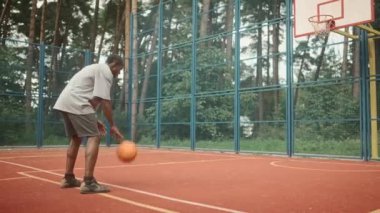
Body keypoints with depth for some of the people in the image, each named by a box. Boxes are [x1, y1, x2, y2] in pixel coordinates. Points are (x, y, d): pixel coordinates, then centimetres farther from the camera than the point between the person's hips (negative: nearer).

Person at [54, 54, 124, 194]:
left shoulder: (97, 69, 28)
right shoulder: (106, 72, -3)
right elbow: (104, 101, -13)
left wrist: (94, 121, 24)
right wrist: (112, 125, -9)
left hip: (65, 102, 11)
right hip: (75, 104, -10)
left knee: (75, 138, 20)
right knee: (94, 138, -11)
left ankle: (68, 178, 26)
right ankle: (88, 182, -16)